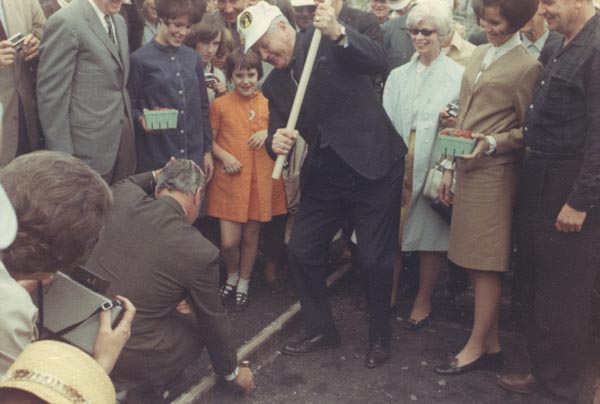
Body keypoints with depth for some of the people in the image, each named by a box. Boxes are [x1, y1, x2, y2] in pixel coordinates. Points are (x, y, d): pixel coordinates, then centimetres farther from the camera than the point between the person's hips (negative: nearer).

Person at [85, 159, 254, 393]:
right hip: (126, 360, -5)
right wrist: (232, 371, 16)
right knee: (198, 328, 19)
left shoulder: (125, 201, -6)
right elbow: (213, 322, 0)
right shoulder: (200, 252, -16)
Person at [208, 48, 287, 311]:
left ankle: (243, 285, 32)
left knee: (250, 237, 12)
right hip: (230, 179, -2)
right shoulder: (220, 105, -1)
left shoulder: (268, 103, 4)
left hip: (260, 179, 2)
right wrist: (224, 156, -14)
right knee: (228, 242, -4)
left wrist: (269, 133, -6)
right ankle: (232, 276, 28)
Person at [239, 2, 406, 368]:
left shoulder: (328, 41, -6)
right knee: (301, 252, 8)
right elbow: (278, 132, 8)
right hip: (325, 176, 6)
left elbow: (379, 62, -21)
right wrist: (275, 142, -16)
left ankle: (380, 337, 26)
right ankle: (322, 331, 30)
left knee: (376, 259, 1)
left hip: (373, 165, -6)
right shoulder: (274, 85, 9)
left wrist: (339, 34, -36)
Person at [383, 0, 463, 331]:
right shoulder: (398, 76, 12)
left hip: (434, 166, -3)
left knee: (430, 235, 5)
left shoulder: (458, 76, -1)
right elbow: (386, 123, 9)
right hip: (399, 167, 3)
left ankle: (423, 301, 21)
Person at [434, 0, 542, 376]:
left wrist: (492, 143, -20)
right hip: (467, 170, 7)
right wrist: (449, 169, 14)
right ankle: (491, 343, 24)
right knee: (474, 262, 11)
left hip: (494, 173, -7)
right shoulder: (479, 55, 15)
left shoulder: (527, 66, -7)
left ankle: (478, 347, 15)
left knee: (485, 264, 1)